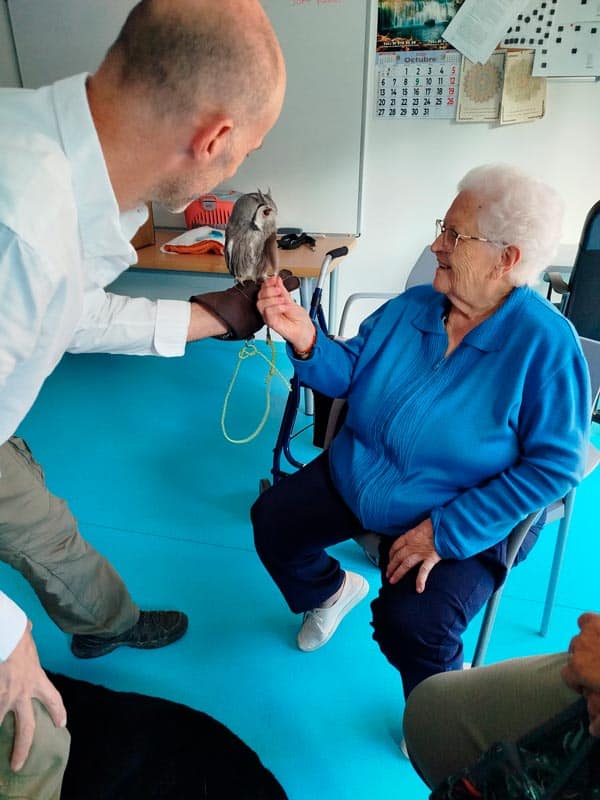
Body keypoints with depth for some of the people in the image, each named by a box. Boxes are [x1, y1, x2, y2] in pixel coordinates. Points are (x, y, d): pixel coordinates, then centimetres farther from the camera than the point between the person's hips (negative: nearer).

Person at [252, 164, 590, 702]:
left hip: (464, 523, -5)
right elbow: (347, 372, 0)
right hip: (356, 479, 6)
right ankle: (332, 590, 36)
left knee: (410, 624, -25)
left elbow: (553, 466, -21)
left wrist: (447, 531, -25)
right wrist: (306, 341, -23)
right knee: (272, 519, 4)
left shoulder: (545, 344, -21)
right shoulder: (410, 308, -5)